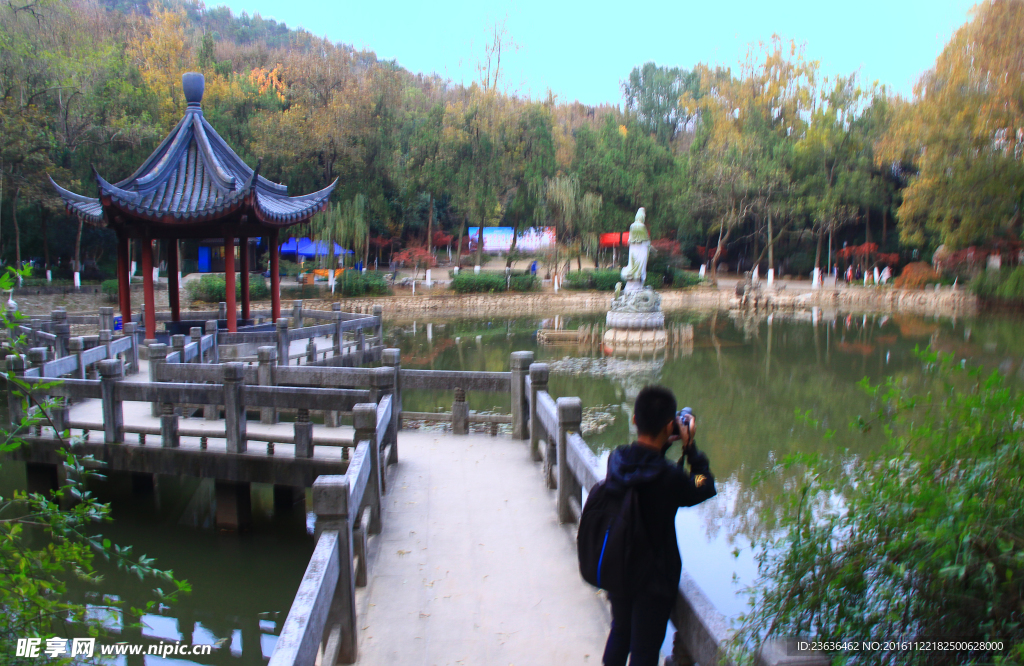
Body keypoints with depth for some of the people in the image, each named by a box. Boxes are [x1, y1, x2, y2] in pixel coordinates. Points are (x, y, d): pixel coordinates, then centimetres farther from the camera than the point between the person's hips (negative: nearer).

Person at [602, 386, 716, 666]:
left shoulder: (616, 459, -13)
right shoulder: (669, 477, -29)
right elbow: (705, 487, -10)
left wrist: (662, 444, 5)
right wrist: (690, 446, -7)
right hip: (653, 579, -5)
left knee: (619, 632, 28)